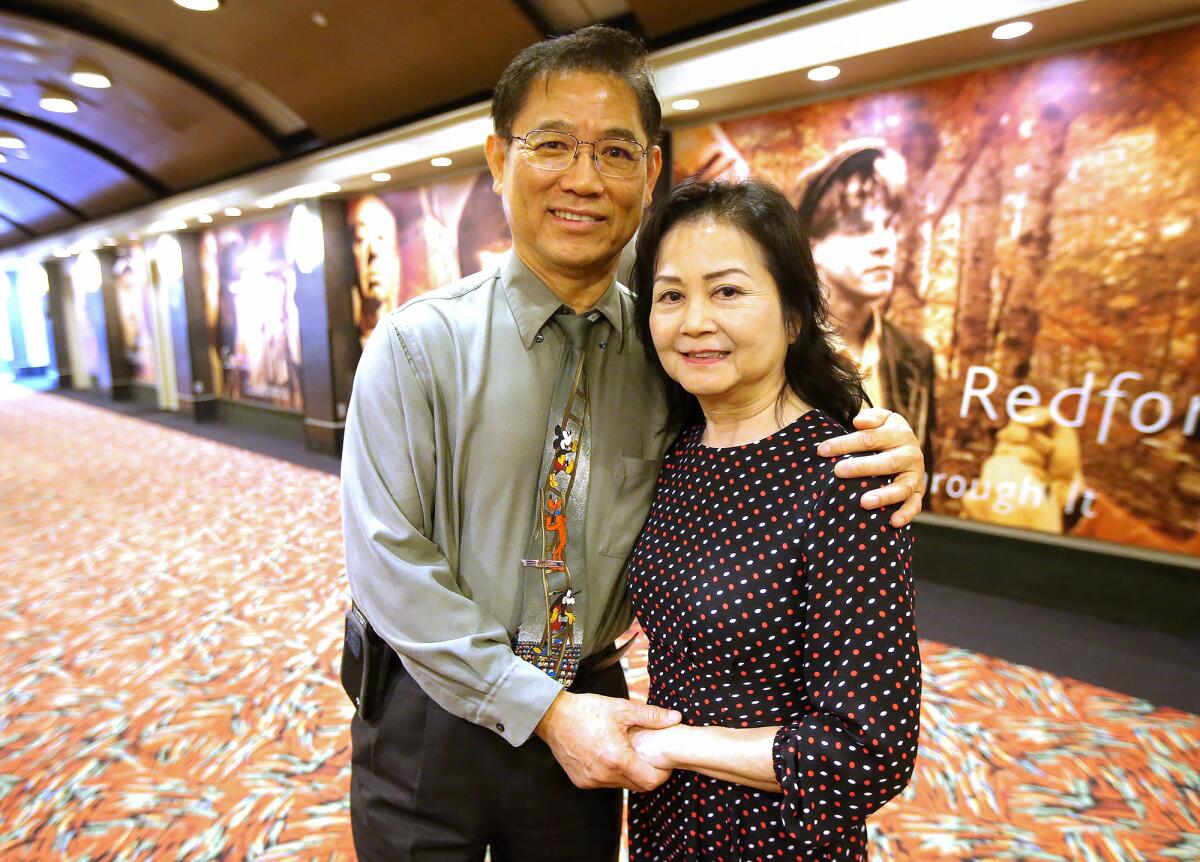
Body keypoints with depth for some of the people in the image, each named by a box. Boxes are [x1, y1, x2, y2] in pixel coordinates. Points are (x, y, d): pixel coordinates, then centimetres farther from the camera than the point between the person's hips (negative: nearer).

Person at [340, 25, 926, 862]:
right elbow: (389, 563, -16)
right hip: (431, 718, -1)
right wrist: (542, 708, -18)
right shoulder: (418, 345, -14)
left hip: (588, 713, 2)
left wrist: (886, 451, -18)